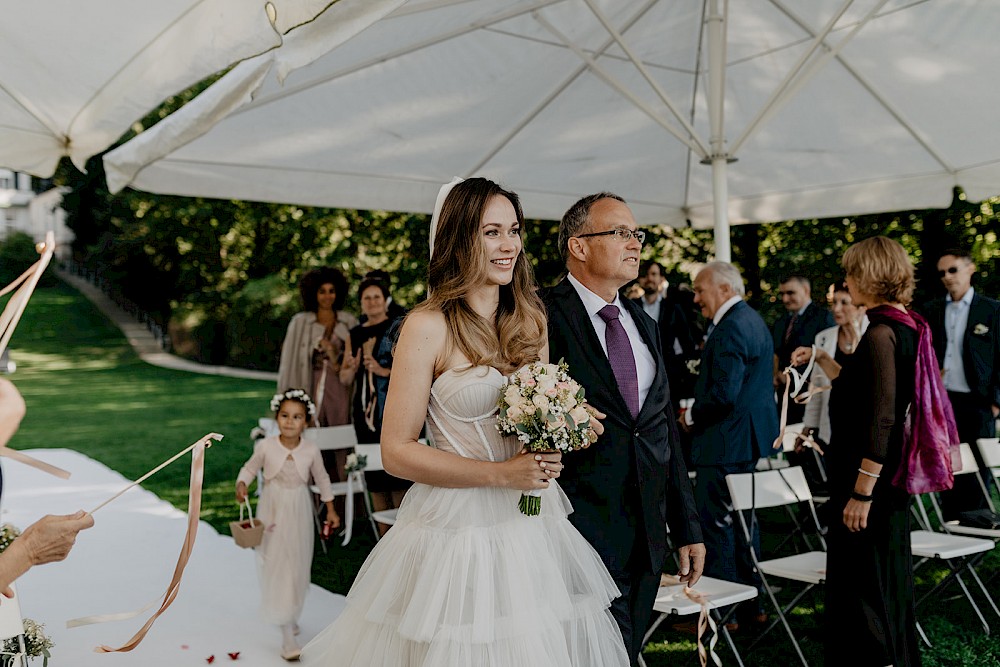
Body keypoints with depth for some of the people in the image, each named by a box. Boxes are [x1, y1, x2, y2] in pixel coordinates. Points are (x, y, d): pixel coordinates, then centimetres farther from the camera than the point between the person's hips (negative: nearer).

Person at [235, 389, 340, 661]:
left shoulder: (311, 450, -10)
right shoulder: (265, 446, -14)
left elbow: (322, 478, 4)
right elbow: (249, 468, 1)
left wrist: (331, 509, 7)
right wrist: (242, 484, -20)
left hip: (299, 514, 2)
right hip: (273, 511, -2)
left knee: (297, 565, 11)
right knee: (276, 567, -4)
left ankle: (291, 615, 37)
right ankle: (287, 633, 0)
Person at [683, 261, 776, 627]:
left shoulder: (731, 328, -19)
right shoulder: (753, 320, 14)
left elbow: (723, 393, -27)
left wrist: (690, 415, -11)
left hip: (727, 444, -11)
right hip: (753, 441, 11)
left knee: (716, 523, -3)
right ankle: (752, 603, 27)